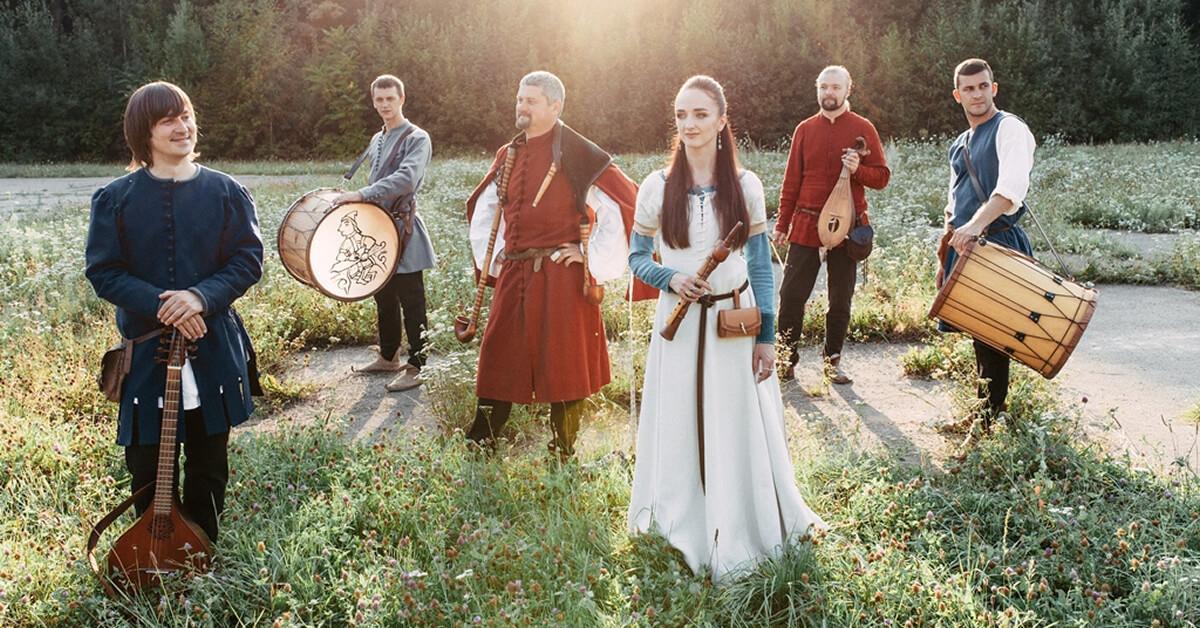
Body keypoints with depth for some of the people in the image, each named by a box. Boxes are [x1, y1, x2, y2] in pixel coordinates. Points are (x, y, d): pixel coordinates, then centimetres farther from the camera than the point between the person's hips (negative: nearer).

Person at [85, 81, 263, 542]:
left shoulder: (226, 192, -2)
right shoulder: (115, 199, -2)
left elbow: (248, 259, -3)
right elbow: (102, 272, -4)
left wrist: (203, 297, -20)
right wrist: (159, 305, -20)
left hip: (213, 349, 1)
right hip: (145, 352, 0)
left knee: (208, 461, 13)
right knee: (147, 465, 7)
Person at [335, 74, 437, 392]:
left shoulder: (417, 138, -9)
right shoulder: (377, 140, 17)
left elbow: (406, 179, -25)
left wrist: (361, 194, -29)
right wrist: (357, 199, 9)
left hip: (403, 231, -8)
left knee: (411, 303, -3)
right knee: (384, 299, 16)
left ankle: (415, 367, 3)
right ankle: (388, 357, 28)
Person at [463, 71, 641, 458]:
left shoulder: (576, 154, -8)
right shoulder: (508, 155, 12)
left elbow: (625, 202, -11)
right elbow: (481, 208, 27)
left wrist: (593, 257, -10)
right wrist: (490, 259, 17)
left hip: (561, 276, -6)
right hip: (513, 276, 6)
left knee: (563, 363, 3)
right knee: (499, 358, 10)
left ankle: (564, 449, 18)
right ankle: (478, 444, 21)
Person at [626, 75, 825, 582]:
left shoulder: (745, 186, -1)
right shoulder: (656, 187, -2)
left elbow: (761, 267, 2)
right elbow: (637, 259, 5)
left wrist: (766, 336, -1)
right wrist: (670, 278, -16)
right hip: (680, 323, 0)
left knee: (741, 429, 7)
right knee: (678, 427, 7)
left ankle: (742, 532, 26)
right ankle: (684, 528, 27)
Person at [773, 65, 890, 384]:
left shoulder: (863, 128, 2)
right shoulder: (805, 129, 7)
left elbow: (882, 177, 3)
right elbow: (792, 180, 9)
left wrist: (857, 170, -18)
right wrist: (782, 224, 7)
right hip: (806, 225, 1)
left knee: (841, 299, 7)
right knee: (791, 294, -1)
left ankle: (832, 360, 20)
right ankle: (787, 358, 11)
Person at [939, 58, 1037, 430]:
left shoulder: (1009, 128, -8)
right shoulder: (959, 144, 18)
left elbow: (1012, 186, -26)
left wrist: (976, 225, -39)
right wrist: (945, 257, 20)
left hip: (998, 245, -8)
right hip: (966, 248, 8)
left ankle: (992, 422, 3)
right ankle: (984, 412, 25)